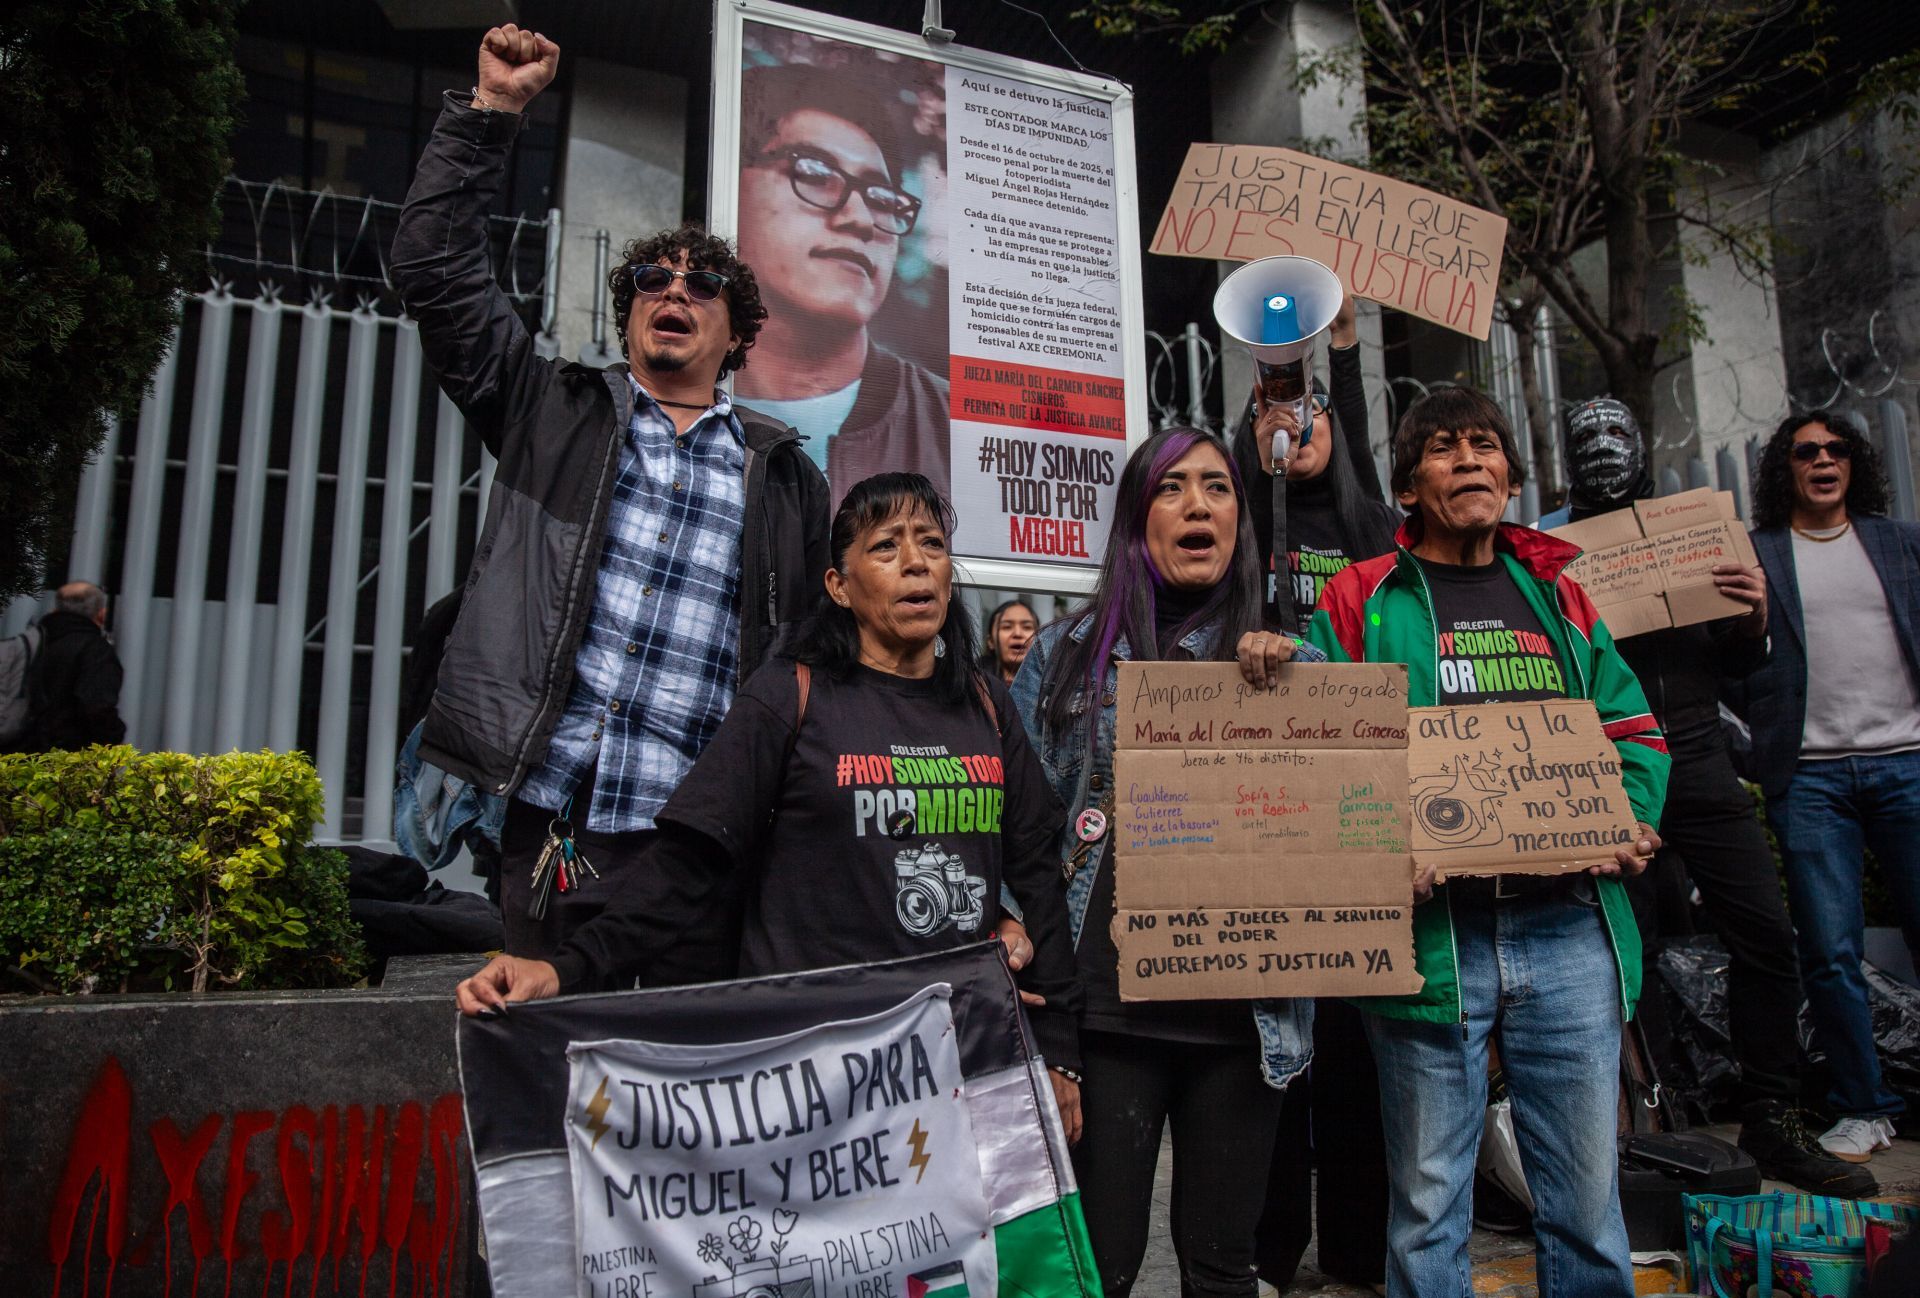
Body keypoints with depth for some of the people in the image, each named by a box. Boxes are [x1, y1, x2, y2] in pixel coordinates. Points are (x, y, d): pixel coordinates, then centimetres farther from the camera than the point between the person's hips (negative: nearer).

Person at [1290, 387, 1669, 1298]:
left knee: (1588, 1191, 12)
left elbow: (1633, 732, 18)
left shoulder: (1556, 597, 17)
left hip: (1569, 925, 4)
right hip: (1429, 930, -3)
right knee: (1428, 1200, 7)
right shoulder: (1364, 600, 4)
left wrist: (1632, 823, -1)